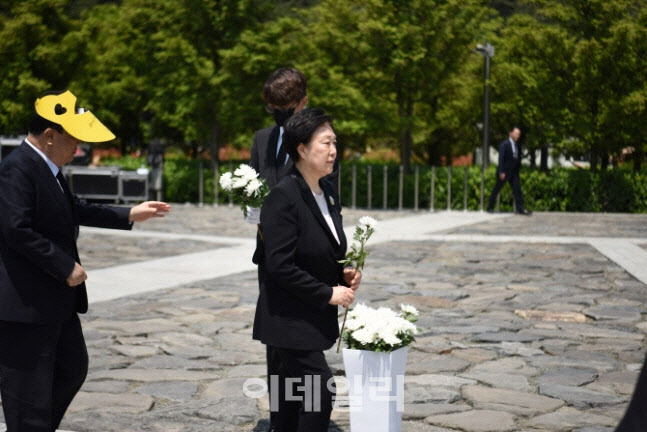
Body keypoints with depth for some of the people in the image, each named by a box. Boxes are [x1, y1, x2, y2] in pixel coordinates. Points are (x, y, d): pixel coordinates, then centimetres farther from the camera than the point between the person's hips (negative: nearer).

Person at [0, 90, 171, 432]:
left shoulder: (48, 168, 12)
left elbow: (74, 211, 24)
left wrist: (128, 216, 21)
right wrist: (65, 267, -20)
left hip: (56, 299, 10)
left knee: (73, 368, 21)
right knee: (29, 390, 0)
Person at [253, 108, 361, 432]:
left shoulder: (325, 192, 9)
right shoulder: (283, 197, -17)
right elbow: (280, 266, -22)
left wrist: (345, 274, 1)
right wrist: (328, 293, -18)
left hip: (313, 318, 9)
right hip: (289, 319, -9)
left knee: (291, 405, 14)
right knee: (319, 392, -13)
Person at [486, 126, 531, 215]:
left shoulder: (517, 145, 11)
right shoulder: (504, 144, -10)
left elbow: (518, 158, 14)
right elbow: (501, 158, -15)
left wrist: (517, 170, 10)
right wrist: (501, 172, -21)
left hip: (514, 172, 6)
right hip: (504, 172, -6)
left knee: (517, 189, -6)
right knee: (497, 189, 5)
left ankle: (520, 208, -10)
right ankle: (490, 207, 16)